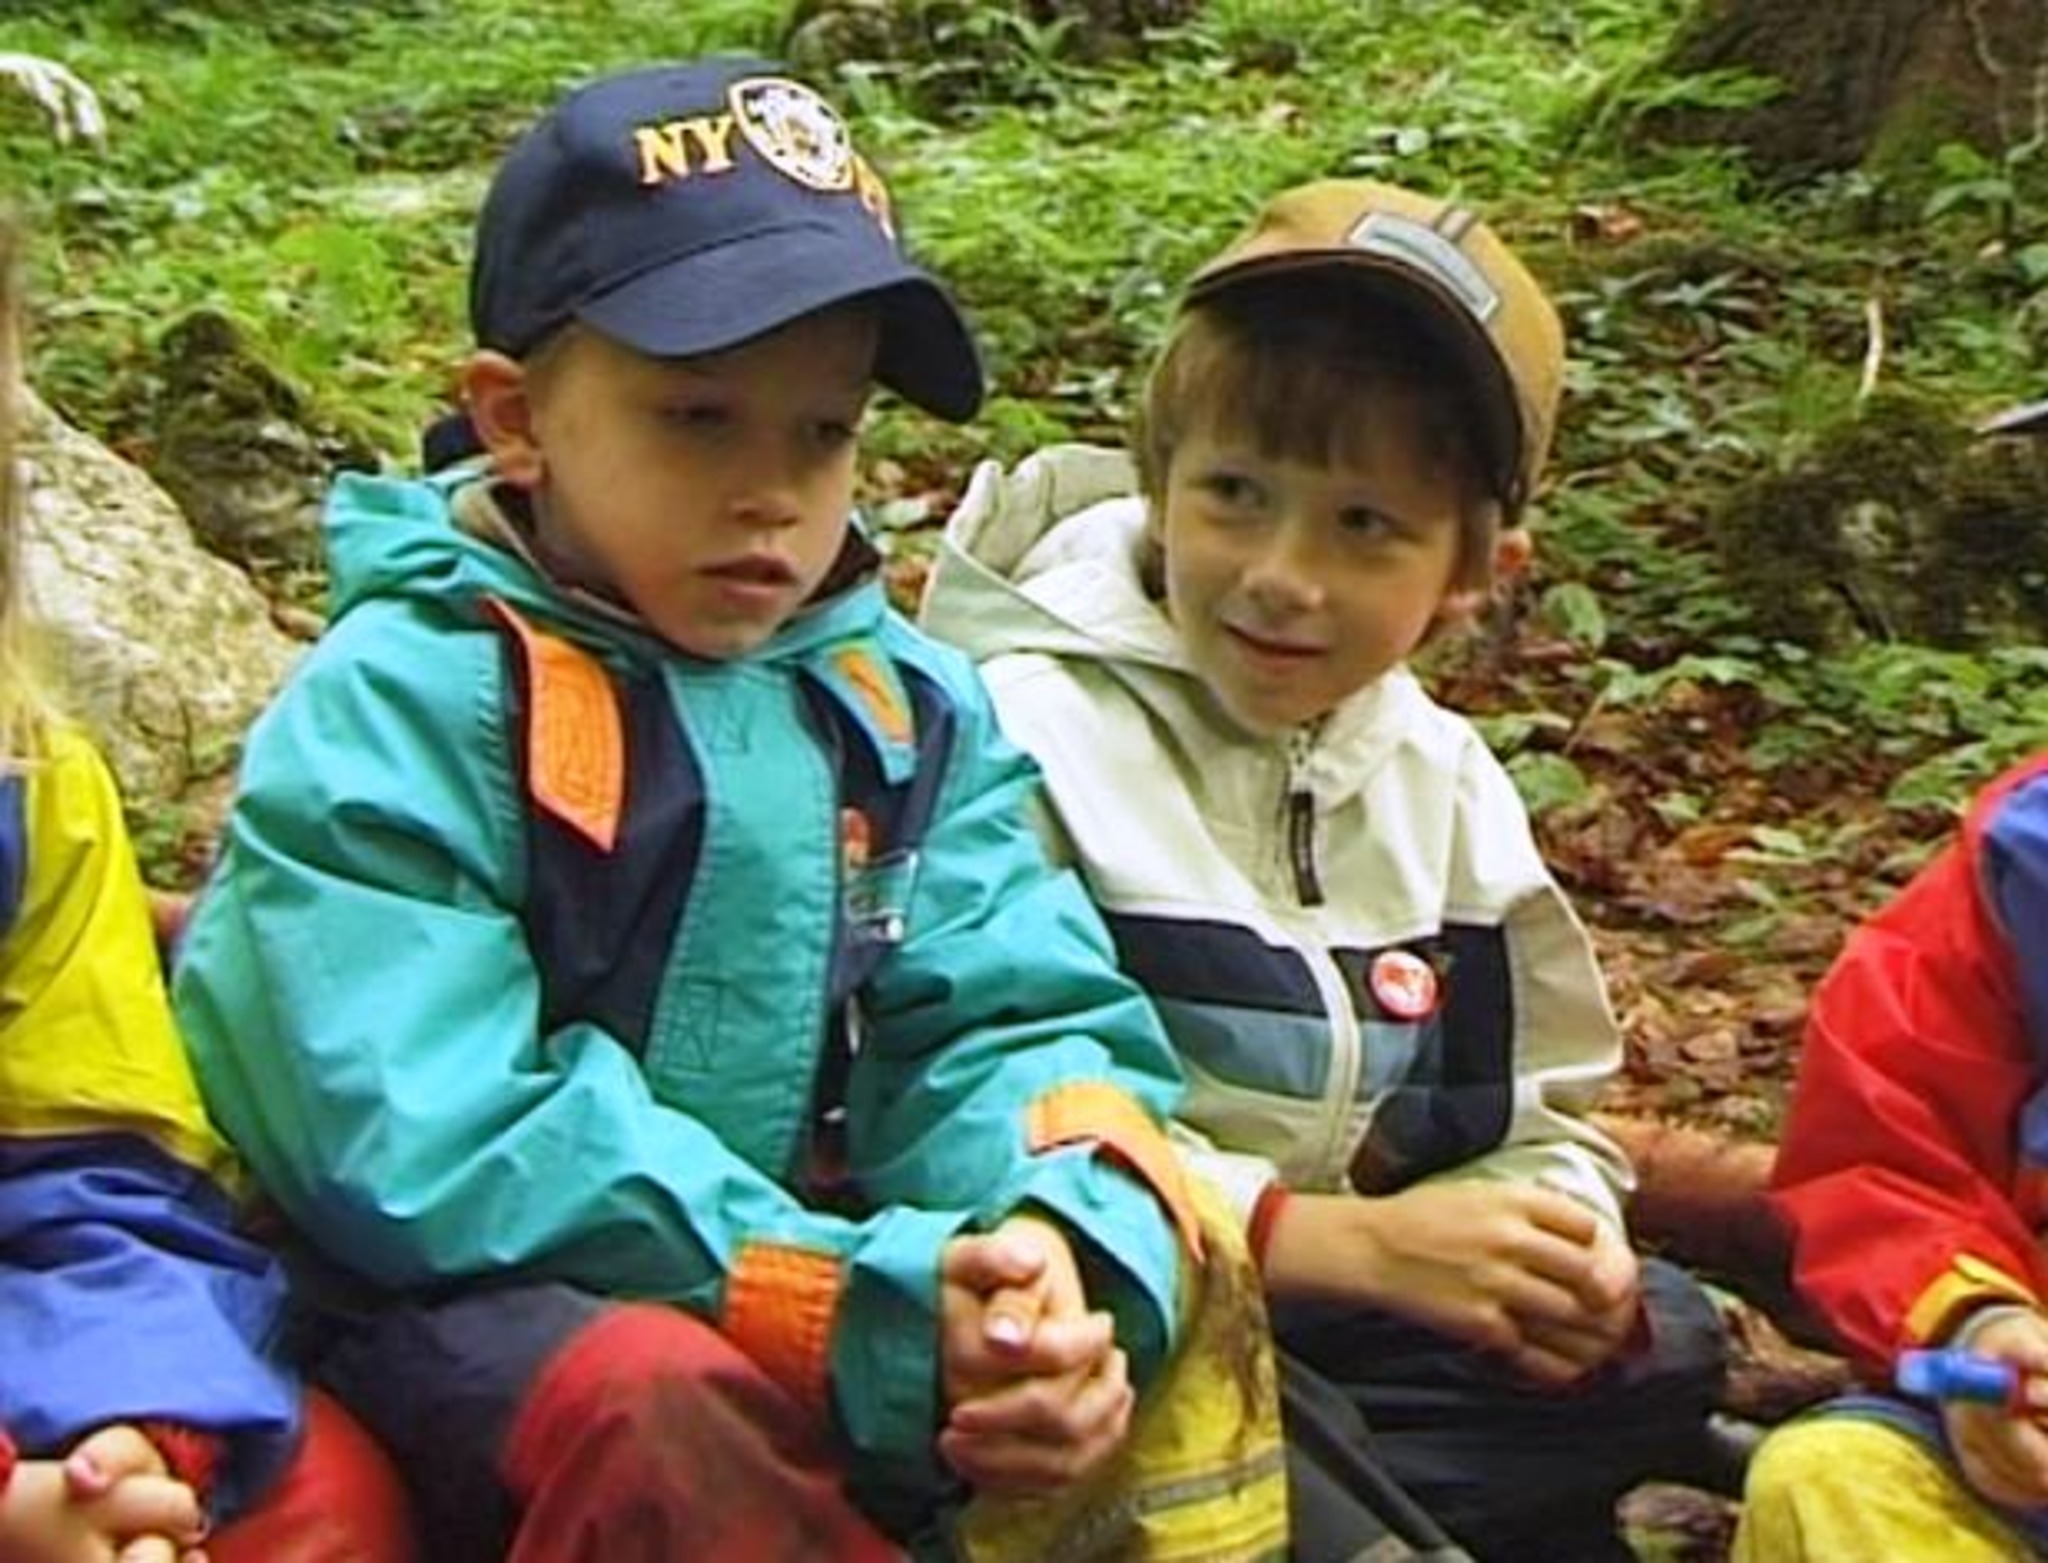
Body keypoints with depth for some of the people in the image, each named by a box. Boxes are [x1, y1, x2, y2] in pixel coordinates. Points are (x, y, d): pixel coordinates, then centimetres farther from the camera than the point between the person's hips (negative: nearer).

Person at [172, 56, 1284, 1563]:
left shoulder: (905, 703, 6)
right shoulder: (400, 707, -13)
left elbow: (1021, 1019, -2)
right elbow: (435, 1156, -22)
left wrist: (1074, 1247, -27)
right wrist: (867, 1308, -27)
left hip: (819, 1289, 6)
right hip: (452, 1320, -5)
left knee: (1173, 1270, -9)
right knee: (660, 1410, -35)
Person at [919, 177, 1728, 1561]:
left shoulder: (1446, 785, 7)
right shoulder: (1031, 733, -14)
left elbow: (1536, 1117, 13)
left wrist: (1557, 1241, -12)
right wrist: (1360, 1241, -24)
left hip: (1320, 1314, 7)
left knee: (1662, 1346, -11)